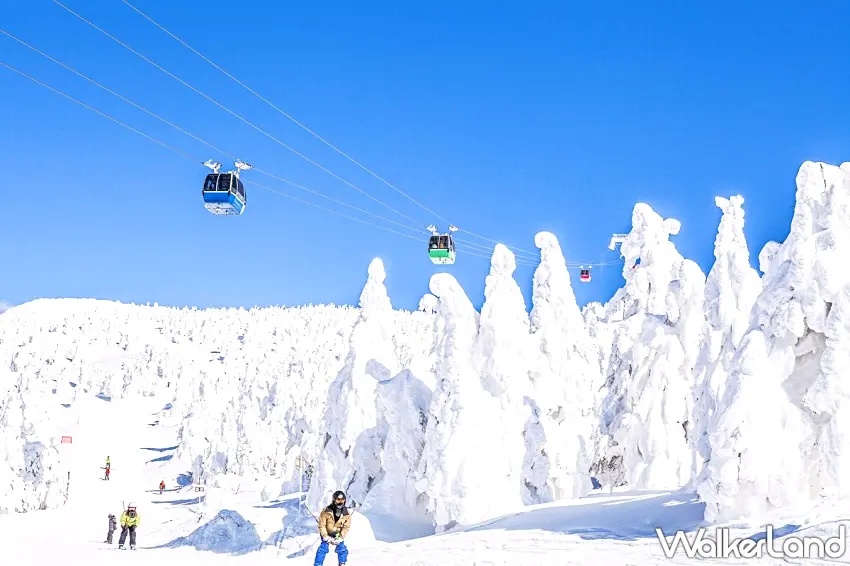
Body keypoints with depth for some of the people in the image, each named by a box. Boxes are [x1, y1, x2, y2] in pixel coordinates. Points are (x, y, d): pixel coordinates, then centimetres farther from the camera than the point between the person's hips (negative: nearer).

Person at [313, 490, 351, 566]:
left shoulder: (347, 513, -18)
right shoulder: (326, 511, -27)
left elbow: (346, 527, -9)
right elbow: (321, 525, -19)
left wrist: (340, 538, -16)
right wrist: (326, 537, -22)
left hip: (338, 534, 3)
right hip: (327, 533, -3)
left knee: (342, 548, -1)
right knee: (323, 547, -15)